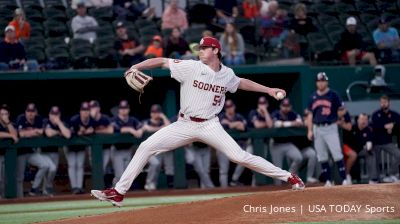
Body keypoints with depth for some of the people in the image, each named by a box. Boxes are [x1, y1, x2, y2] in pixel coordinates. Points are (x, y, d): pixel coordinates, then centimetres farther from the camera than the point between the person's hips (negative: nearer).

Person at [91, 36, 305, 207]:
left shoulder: (227, 74, 0)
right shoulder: (191, 67, -9)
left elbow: (241, 83, 21)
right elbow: (161, 61, -10)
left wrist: (268, 90, 19)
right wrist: (135, 67, -22)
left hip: (210, 126, -1)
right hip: (184, 125, 1)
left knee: (240, 156, -13)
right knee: (146, 147, -9)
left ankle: (288, 177, -2)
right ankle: (118, 192, -3)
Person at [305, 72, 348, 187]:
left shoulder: (333, 95, 0)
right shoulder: (313, 97, 11)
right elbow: (310, 114, 13)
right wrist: (310, 130, 7)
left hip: (330, 128, -4)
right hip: (317, 129, 4)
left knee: (337, 155, -11)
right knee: (322, 157, 4)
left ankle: (344, 180, -9)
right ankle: (328, 180, 10)